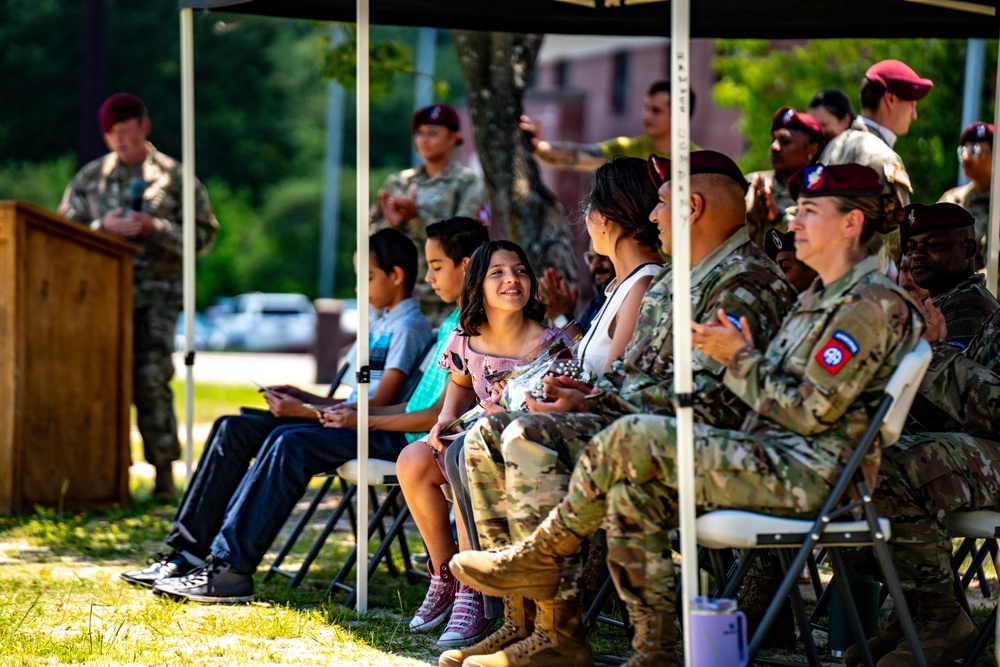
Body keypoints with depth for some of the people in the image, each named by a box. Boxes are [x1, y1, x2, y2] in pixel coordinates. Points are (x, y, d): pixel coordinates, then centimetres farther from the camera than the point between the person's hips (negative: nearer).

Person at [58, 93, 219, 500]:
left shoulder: (174, 177, 6)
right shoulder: (90, 177, 14)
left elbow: (204, 234, 3)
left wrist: (154, 228, -11)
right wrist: (103, 227, -6)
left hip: (155, 295, -3)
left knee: (152, 379, -12)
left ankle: (164, 472, -7)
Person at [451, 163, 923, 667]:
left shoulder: (869, 303, -10)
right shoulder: (817, 299, 22)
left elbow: (810, 413, -16)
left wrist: (739, 358, -9)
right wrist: (738, 354, 4)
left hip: (811, 473, -10)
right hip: (774, 459, 10)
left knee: (635, 438, -17)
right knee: (632, 494, -8)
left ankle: (543, 555, 1)